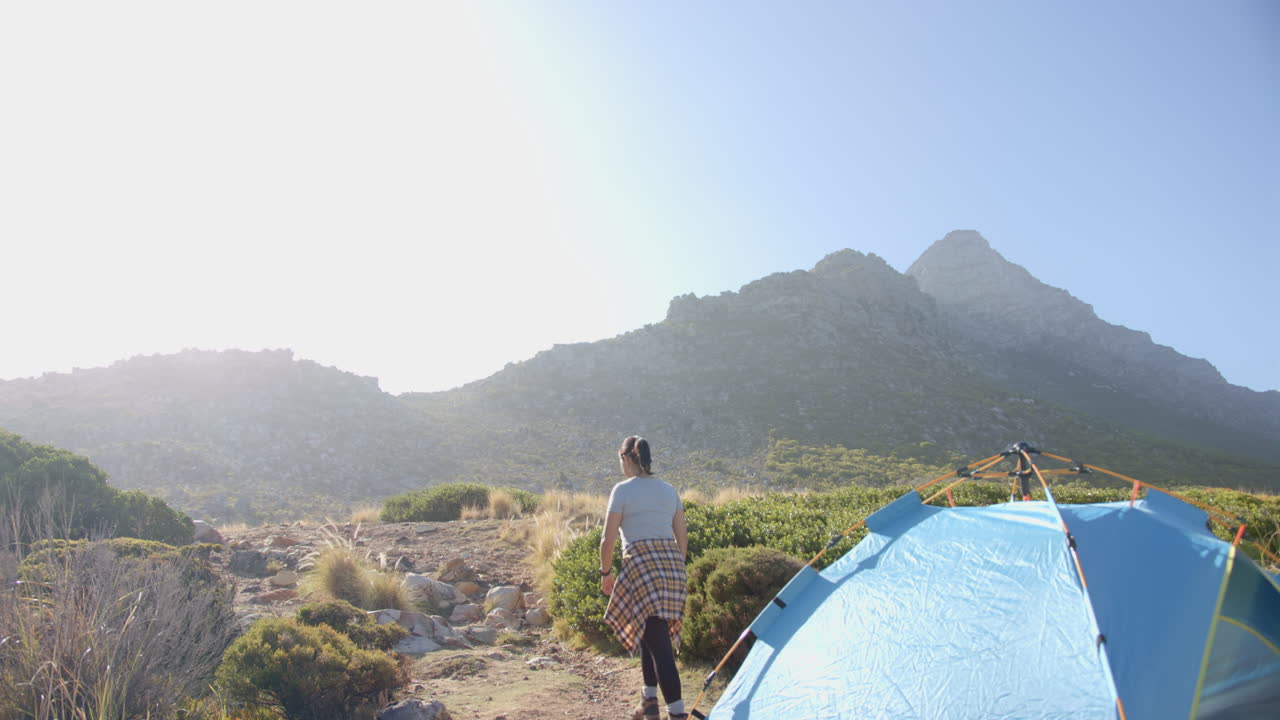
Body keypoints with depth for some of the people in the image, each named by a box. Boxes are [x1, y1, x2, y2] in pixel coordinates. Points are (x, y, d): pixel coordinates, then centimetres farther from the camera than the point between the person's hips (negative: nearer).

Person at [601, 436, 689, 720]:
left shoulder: (623, 490, -4)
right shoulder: (669, 490, 13)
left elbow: (608, 539, -6)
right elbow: (682, 537, 14)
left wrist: (605, 572, 8)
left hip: (641, 566, -6)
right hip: (672, 567, 6)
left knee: (659, 643, -4)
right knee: (653, 632, 23)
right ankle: (650, 696, 32)